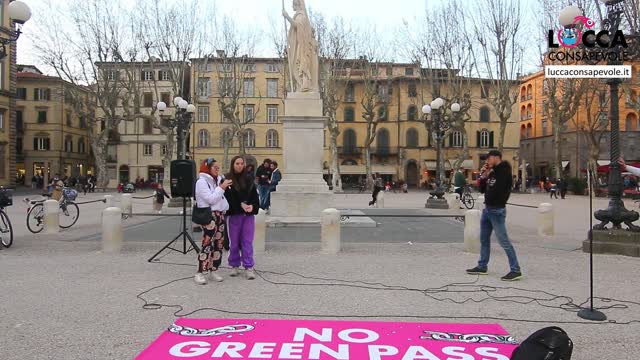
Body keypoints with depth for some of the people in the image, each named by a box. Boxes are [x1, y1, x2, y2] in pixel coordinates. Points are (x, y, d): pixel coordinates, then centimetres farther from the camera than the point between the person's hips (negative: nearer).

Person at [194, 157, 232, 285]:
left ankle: (214, 270, 17)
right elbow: (211, 199, -16)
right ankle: (199, 273, -8)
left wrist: (226, 188, 5)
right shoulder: (201, 181, -7)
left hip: (220, 214, 8)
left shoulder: (218, 180, 18)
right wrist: (221, 188, -13)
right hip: (209, 215, -8)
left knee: (219, 243, 8)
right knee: (207, 243, -11)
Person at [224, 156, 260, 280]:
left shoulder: (248, 180, 9)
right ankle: (235, 266, 20)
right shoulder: (227, 180, -2)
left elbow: (255, 195, 6)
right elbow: (228, 197, -8)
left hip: (249, 214, 2)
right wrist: (241, 204, -17)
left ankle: (249, 267, 6)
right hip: (233, 214, -2)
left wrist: (252, 206, -12)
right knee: (234, 242, 7)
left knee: (247, 241, 2)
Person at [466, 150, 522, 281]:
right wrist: (483, 177, 4)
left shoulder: (504, 172, -12)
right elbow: (482, 190, 17)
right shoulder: (491, 173, 13)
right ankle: (482, 267, 25)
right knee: (484, 239, 15)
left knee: (504, 241, -9)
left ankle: (516, 270, -5)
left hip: (497, 210, -9)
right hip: (487, 209, 9)